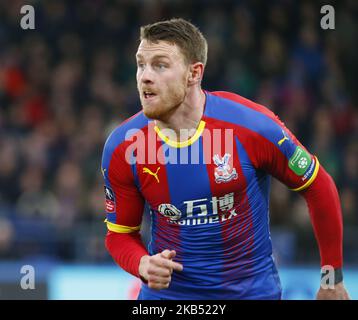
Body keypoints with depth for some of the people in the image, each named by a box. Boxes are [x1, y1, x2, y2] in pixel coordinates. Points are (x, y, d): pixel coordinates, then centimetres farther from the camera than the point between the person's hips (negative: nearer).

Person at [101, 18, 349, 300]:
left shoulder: (252, 126, -17)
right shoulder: (121, 148, -11)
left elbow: (319, 187, -5)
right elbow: (120, 233, 1)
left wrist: (333, 279, 1)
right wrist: (143, 265, -22)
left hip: (252, 289, -1)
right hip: (166, 292, 2)